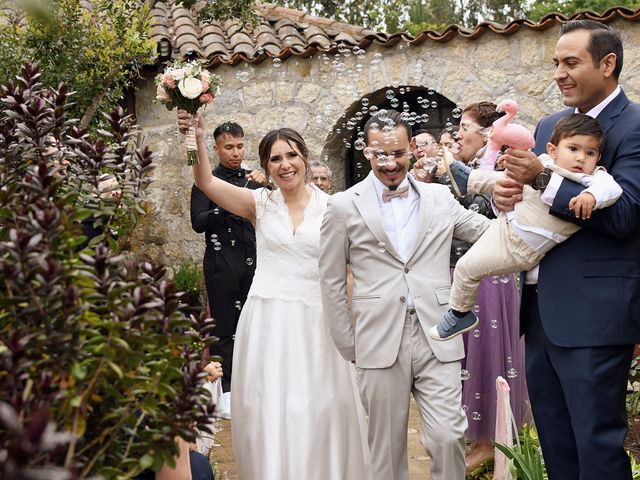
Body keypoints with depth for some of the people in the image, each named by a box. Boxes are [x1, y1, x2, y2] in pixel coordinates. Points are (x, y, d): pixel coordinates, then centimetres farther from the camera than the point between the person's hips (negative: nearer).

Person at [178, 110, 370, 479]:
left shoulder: (330, 207, 2)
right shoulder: (260, 204, 3)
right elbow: (206, 182, -9)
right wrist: (198, 140, -23)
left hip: (315, 320, 0)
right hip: (266, 320, 1)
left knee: (317, 411, 7)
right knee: (267, 410, 5)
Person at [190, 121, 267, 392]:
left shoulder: (253, 180, 10)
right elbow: (198, 222, -9)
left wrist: (265, 186, -12)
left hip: (253, 265, 3)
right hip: (222, 266, -3)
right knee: (224, 330, 2)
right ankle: (226, 388, 10)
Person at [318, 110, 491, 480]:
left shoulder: (440, 198, 9)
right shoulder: (345, 207, 2)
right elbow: (332, 283, 5)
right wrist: (349, 347, 5)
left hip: (437, 341, 1)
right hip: (380, 345, -1)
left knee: (448, 437, -2)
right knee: (387, 446, 9)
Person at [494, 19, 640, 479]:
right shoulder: (549, 125, 13)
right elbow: (528, 193, 16)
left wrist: (543, 178, -25)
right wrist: (505, 193, -7)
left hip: (593, 313, -7)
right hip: (541, 306, 8)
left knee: (597, 440, 2)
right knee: (553, 436, 18)